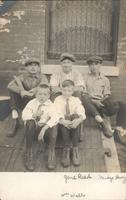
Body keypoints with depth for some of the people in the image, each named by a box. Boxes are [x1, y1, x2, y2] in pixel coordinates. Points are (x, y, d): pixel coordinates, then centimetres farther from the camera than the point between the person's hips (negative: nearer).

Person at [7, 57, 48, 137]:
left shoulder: (42, 77, -1)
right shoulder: (23, 76, 1)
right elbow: (10, 85, -17)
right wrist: (21, 91, -37)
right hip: (25, 102, 2)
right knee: (13, 89, -19)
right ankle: (15, 120, -24)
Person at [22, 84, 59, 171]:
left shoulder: (50, 105, -9)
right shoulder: (32, 103, -5)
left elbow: (55, 118, -27)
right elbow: (24, 115, -16)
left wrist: (44, 129, -38)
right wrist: (34, 115, -34)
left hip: (46, 128, -1)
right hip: (33, 129, 1)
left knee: (54, 125, -32)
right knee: (29, 122, -32)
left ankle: (52, 152, -20)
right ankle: (29, 152, -22)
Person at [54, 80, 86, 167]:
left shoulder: (76, 100, 8)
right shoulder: (58, 100, 3)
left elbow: (81, 112, -9)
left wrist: (79, 120, -33)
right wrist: (63, 121, -36)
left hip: (73, 121, 1)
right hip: (62, 121, -1)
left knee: (75, 117, -33)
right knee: (64, 124, -36)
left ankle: (75, 148, -29)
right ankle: (66, 149, -24)